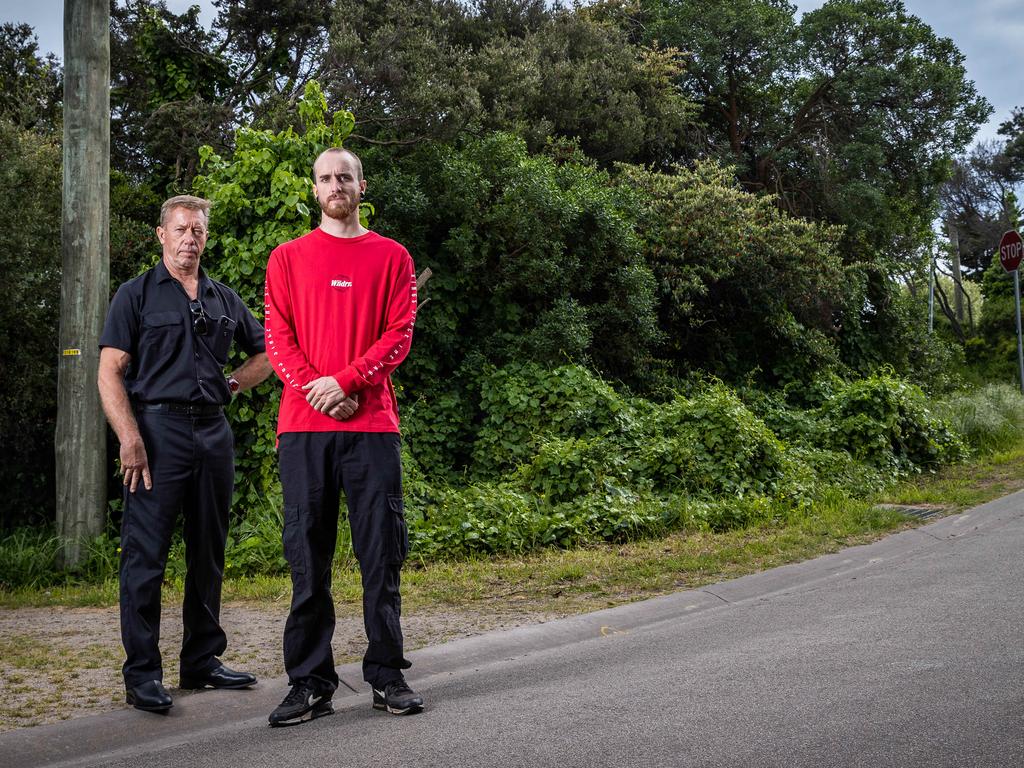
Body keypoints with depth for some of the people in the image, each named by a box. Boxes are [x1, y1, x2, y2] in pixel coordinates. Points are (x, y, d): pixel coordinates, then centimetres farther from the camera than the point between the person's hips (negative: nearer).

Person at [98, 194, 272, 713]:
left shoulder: (224, 299, 16)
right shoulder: (137, 295, 2)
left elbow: (266, 353, 27)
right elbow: (110, 373, -5)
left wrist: (232, 383, 9)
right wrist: (130, 438, -17)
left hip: (213, 432, 5)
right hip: (159, 428, -5)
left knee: (208, 554, 11)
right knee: (146, 555, -6)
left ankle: (202, 661, 22)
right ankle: (141, 674, 1)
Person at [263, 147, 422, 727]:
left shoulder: (392, 257, 11)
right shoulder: (288, 258, 12)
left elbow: (399, 335, 1)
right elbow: (278, 337, 4)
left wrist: (345, 381, -11)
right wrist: (315, 390, -11)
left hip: (372, 423, 0)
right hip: (304, 425, 0)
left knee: (382, 553, 1)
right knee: (308, 557, 1)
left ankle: (387, 675, 11)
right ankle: (311, 684, 8)